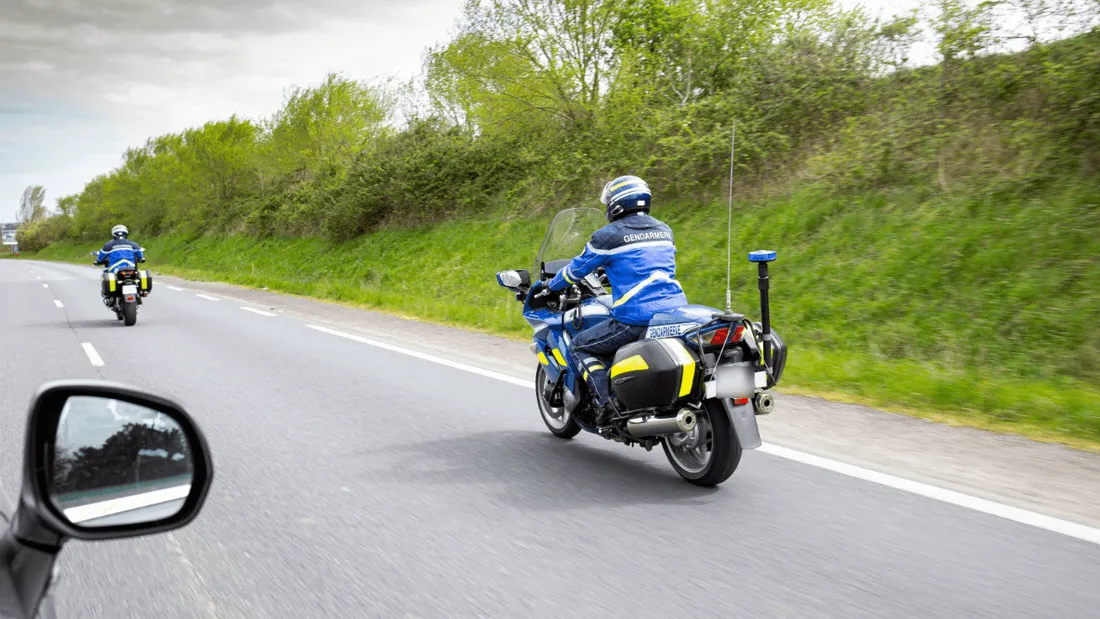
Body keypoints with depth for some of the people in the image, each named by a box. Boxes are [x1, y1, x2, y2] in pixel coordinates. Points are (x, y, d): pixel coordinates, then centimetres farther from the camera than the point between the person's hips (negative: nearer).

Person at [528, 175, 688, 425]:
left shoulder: (609, 235, -3)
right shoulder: (664, 230, 17)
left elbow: (577, 269, 8)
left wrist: (547, 286, 26)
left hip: (636, 318, -7)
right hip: (675, 312, 7)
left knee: (580, 347, 9)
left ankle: (606, 402, -8)